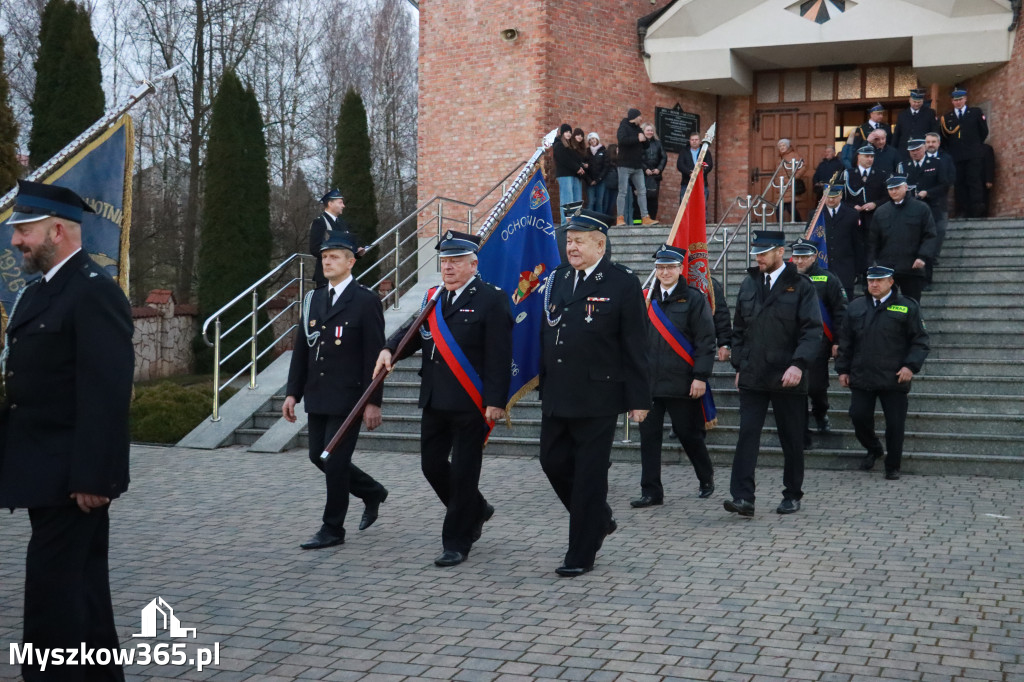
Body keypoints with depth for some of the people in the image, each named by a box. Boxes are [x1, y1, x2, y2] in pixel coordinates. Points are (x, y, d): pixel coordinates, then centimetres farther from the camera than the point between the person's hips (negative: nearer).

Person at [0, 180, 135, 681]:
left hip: (71, 477, -10)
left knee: (53, 587, -4)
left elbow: (108, 394, -21)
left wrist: (93, 476, -23)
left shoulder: (95, 293, -16)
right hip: (51, 474, 10)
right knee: (81, 582, 17)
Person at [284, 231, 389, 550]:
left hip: (348, 398, -7)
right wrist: (293, 392, 7)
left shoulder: (366, 301, -8)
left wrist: (373, 402, -14)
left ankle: (332, 529, 12)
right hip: (317, 397, 7)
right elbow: (301, 351, 13)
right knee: (318, 457, 11)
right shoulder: (313, 300, 11)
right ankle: (372, 493, 33)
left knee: (334, 461, -4)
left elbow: (374, 356, -11)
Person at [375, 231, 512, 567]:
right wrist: (390, 349, -7)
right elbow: (413, 331, 15)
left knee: (463, 472, 0)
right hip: (435, 401, 7)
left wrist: (495, 401, -18)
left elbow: (499, 356, -14)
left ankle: (456, 544, 13)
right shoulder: (435, 299, 13)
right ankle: (476, 511, 35)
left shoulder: (491, 299, -9)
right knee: (432, 464, 12)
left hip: (471, 404, -7)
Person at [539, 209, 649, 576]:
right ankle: (599, 521, 33)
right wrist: (544, 388, 14)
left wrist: (639, 398, -9)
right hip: (557, 396, 6)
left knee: (589, 475, 2)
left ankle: (581, 554, 13)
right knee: (554, 462, 10)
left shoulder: (623, 283, -7)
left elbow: (635, 345, -8)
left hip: (596, 398, -6)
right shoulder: (558, 279, 10)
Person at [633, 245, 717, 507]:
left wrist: (700, 377, -12)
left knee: (689, 434, 7)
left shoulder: (694, 299, -1)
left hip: (682, 384, -3)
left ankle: (706, 478, 31)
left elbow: (706, 341, -5)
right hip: (649, 381, 4)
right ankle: (651, 492, 9)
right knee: (649, 436, 1)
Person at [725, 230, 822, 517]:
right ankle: (743, 497, -10)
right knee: (747, 436, -7)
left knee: (791, 440, 8)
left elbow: (813, 331, -10)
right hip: (752, 377, 3)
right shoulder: (749, 284, 10)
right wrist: (739, 366, 11)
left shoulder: (800, 286, -3)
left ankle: (792, 496, 22)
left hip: (787, 378, -3)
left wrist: (798, 364, -22)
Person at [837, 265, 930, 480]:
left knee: (895, 424, 0)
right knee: (859, 416, -2)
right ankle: (873, 450, 26)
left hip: (894, 379, -3)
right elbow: (845, 341, 16)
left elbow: (920, 341, 1)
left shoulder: (907, 307, 1)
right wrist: (843, 369, 10)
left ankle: (893, 467, 16)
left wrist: (911, 366, -12)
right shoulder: (856, 307, 11)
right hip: (861, 378, 3)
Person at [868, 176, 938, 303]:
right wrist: (872, 263, 4)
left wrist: (923, 257, -15)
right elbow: (873, 241, 13)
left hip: (912, 268, -2)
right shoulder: (881, 212, 11)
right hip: (885, 269, 2)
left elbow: (931, 236, -1)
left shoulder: (921, 208, 3)